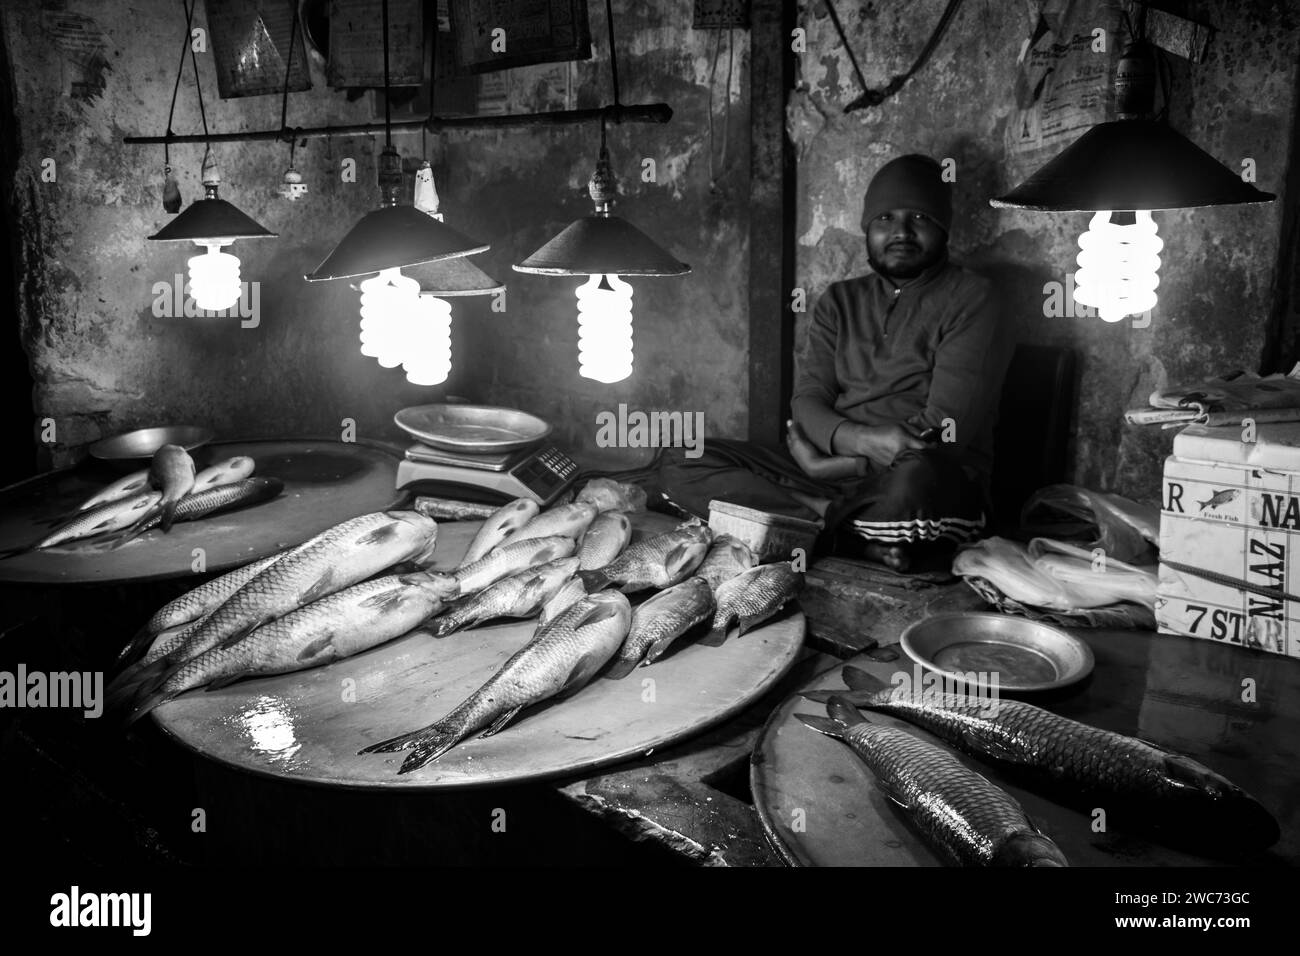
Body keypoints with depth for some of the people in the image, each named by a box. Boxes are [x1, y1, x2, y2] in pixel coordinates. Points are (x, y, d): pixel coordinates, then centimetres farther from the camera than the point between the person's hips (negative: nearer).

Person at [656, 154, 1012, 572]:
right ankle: (863, 535, -22)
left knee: (914, 481, -43)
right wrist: (857, 439, -18)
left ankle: (818, 520, -12)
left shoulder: (970, 298, 4)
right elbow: (806, 401, 5)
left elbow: (946, 426, -8)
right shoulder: (840, 301, 19)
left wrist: (828, 463, -9)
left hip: (934, 477, -5)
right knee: (682, 466, -13)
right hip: (829, 467, 5)